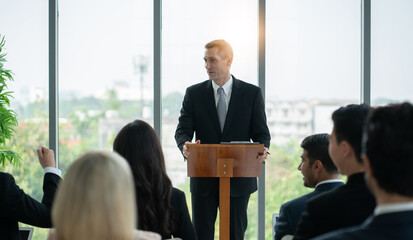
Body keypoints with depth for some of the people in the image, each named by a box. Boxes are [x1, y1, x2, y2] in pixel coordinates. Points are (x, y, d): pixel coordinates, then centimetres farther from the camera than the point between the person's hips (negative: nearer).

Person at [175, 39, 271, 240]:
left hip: (238, 180, -1)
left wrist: (262, 150, -21)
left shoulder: (252, 93, 2)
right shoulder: (194, 93, 5)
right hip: (203, 180, 1)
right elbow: (183, 130, -1)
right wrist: (185, 145, -25)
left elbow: (261, 133, 2)